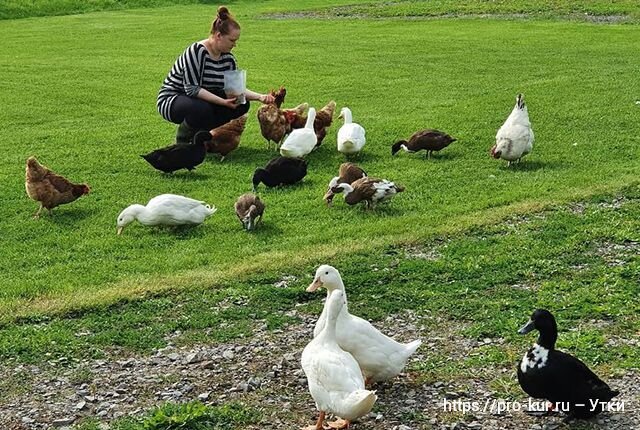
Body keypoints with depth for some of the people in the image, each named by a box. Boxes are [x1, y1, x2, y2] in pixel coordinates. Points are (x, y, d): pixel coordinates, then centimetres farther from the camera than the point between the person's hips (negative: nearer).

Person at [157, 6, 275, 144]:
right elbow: (191, 89, -30)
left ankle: (204, 132, 6)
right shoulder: (197, 52, -24)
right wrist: (223, 102, -34)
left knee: (241, 105, -8)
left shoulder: (228, 58, -1)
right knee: (202, 108, -39)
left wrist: (259, 96, -16)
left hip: (203, 100, 8)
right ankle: (182, 140, -9)